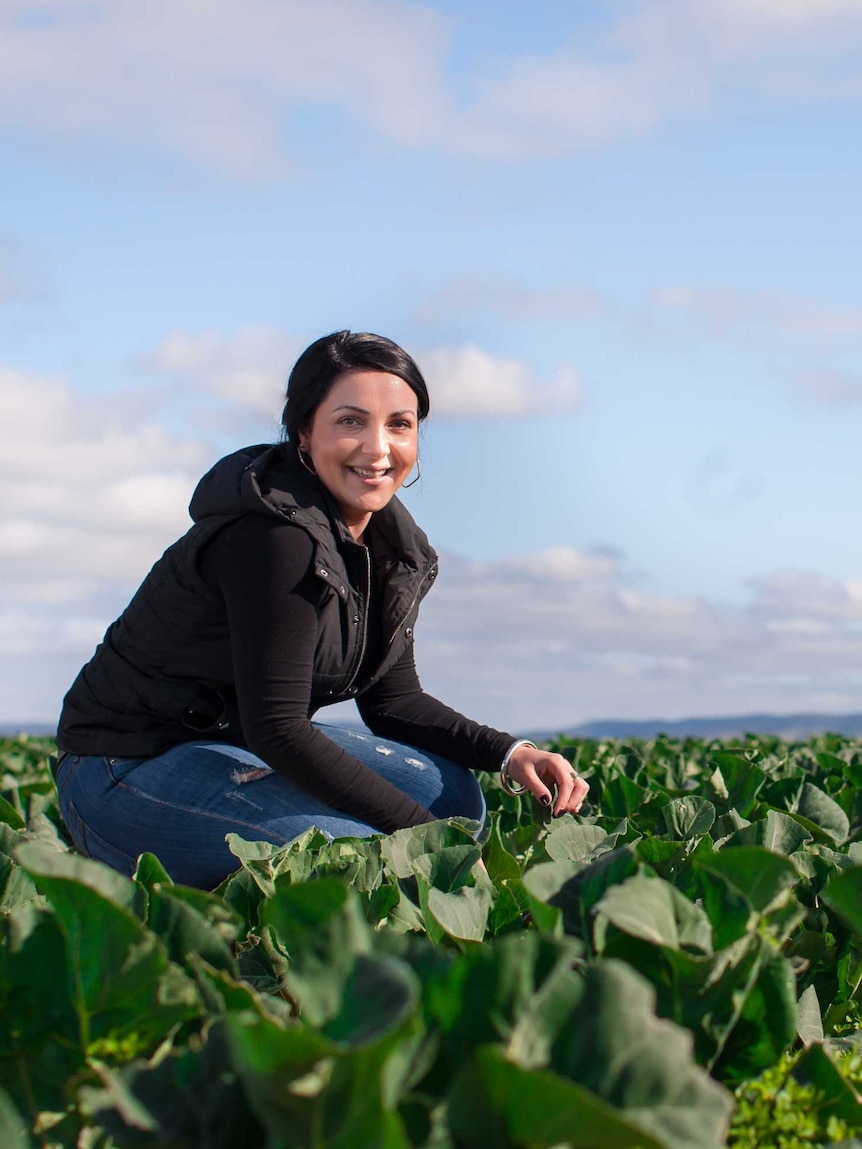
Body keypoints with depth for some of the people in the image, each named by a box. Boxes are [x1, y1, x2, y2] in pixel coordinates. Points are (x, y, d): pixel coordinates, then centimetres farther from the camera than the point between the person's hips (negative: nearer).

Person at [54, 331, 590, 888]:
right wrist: (422, 831, -23)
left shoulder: (391, 546, 3)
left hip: (240, 747, 9)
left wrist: (509, 753, -10)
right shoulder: (274, 534, -25)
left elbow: (392, 699, 7)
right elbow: (276, 728, -26)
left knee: (451, 790, -2)